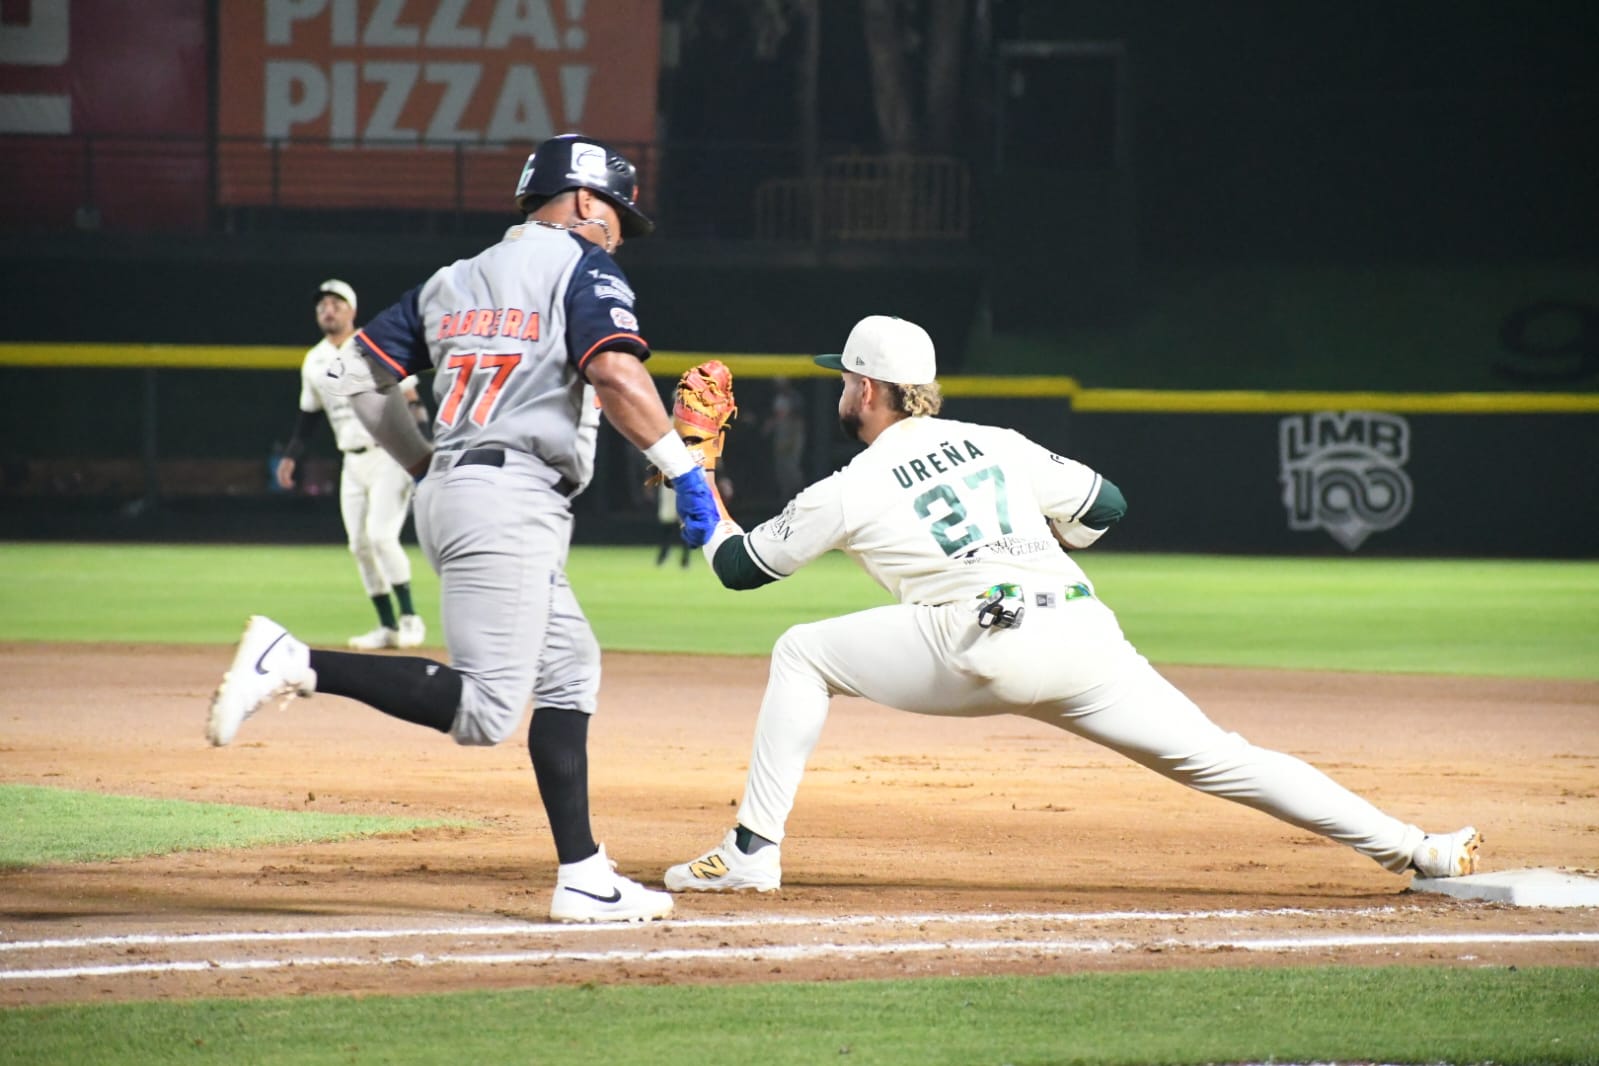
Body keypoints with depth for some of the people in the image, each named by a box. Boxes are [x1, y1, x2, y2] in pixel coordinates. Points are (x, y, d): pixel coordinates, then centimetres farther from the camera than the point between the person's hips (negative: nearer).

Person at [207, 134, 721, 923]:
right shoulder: (580, 266, 1)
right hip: (510, 498, -9)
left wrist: (423, 463, 27)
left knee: (569, 670, 15)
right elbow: (615, 372, -16)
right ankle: (295, 664, -26)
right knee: (483, 711, -16)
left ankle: (583, 879, 10)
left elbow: (357, 371, 17)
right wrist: (684, 472, -14)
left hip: (448, 492, 9)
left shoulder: (454, 281, 21)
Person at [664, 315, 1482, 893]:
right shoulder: (995, 445, 23)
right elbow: (1105, 505, 22)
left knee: (802, 654, 13)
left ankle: (751, 854, 6)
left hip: (990, 647, -5)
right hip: (1087, 636, 5)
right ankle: (1416, 849, -4)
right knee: (1216, 759, 6)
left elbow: (738, 566, 18)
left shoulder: (849, 491, 11)